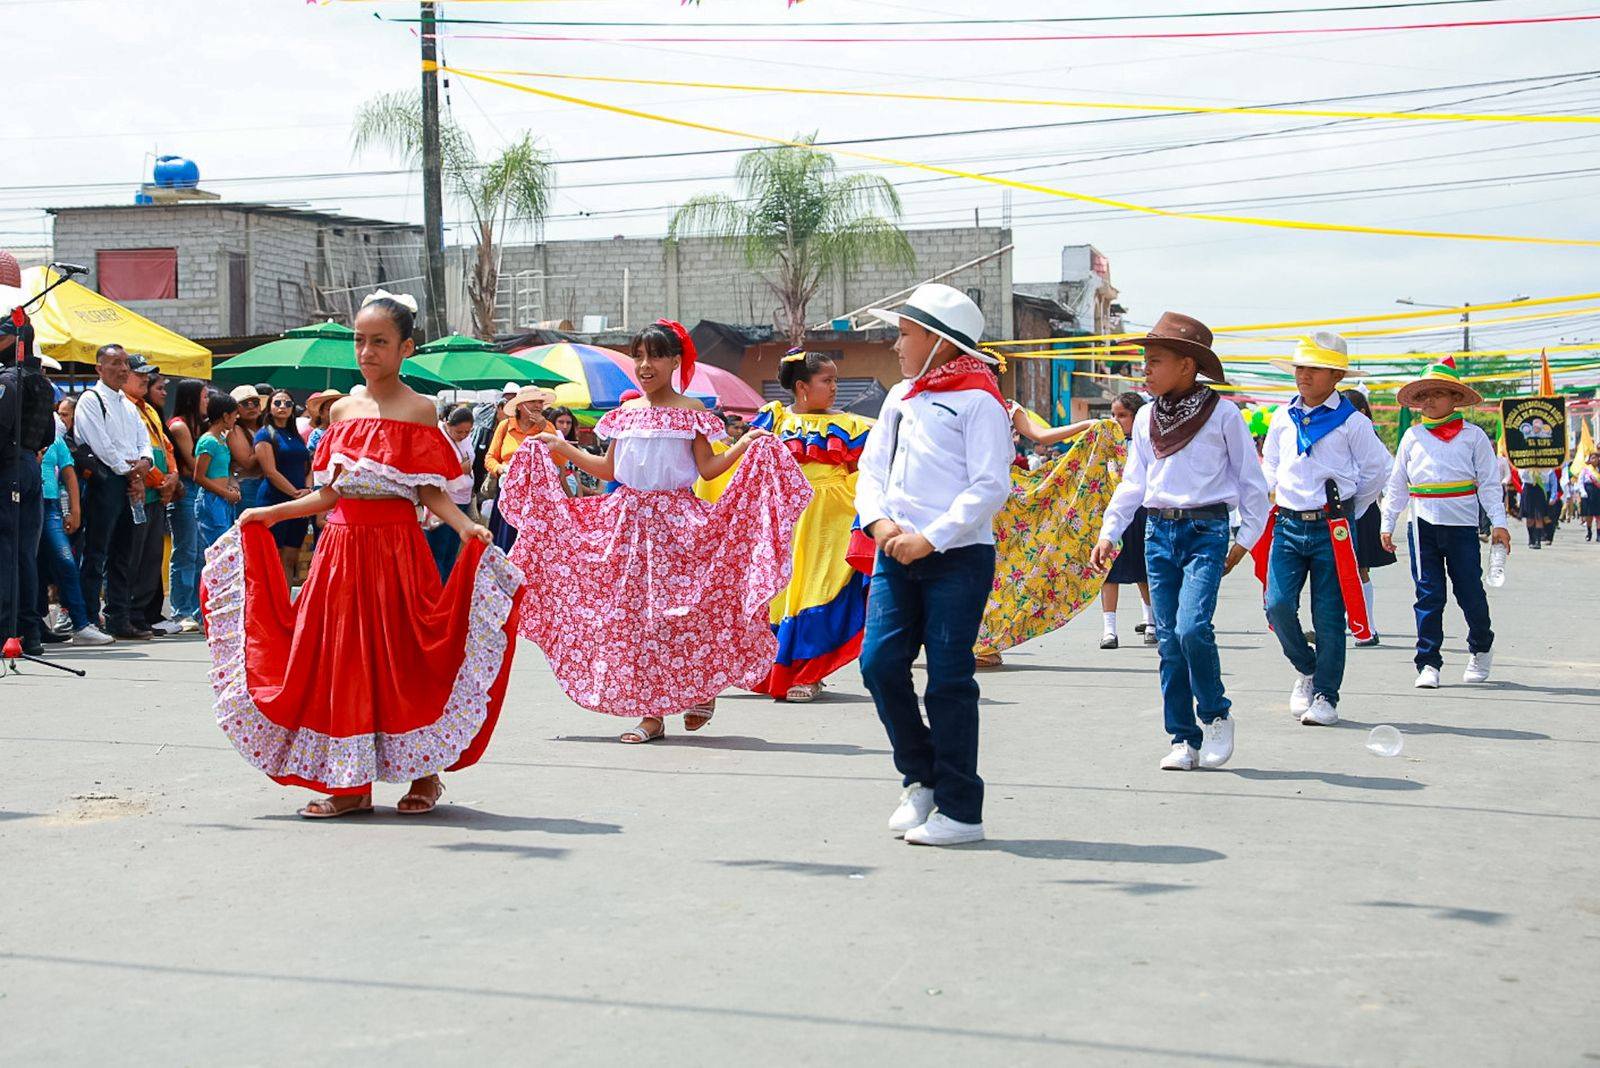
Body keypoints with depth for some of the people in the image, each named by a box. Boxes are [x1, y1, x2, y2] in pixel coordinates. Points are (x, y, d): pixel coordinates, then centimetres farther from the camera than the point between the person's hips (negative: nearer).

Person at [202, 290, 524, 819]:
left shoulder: (418, 410, -3)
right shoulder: (343, 410, 12)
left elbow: (430, 490, -7)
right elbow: (331, 493, 16)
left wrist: (465, 527, -23)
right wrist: (271, 514, 17)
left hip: (396, 545, -5)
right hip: (341, 544, 5)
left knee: (402, 657, -3)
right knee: (339, 660, 3)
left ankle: (425, 773, 13)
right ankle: (351, 783, 10)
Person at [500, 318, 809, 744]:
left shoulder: (691, 413, -1)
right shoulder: (625, 413, 11)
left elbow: (708, 469, -4)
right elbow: (609, 470, 17)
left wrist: (745, 446, -16)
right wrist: (564, 449, 18)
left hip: (676, 521, -4)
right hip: (629, 518, 4)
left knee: (679, 609, -6)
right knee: (633, 610, 0)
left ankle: (701, 689, 19)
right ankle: (651, 712, 5)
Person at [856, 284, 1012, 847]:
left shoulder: (978, 400, -7)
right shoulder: (899, 398, 16)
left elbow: (989, 487, -13)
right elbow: (872, 469, 17)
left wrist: (930, 538, -18)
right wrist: (879, 521, -4)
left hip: (958, 557, -6)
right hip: (896, 554, 6)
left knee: (949, 679, -4)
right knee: (879, 661, -3)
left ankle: (960, 810, 5)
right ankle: (920, 779, 17)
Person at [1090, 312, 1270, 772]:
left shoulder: (1222, 413, -3)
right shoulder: (1146, 418, 12)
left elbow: (1251, 479, 3)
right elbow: (1133, 483, 19)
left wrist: (1246, 538, 1)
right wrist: (1109, 532, 11)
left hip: (1206, 531, -5)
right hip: (1159, 531, 5)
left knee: (1192, 628, -20)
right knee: (1168, 642, 2)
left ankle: (1216, 715, 3)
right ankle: (1184, 740, 10)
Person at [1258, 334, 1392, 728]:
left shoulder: (1351, 422, -3)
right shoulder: (1283, 417, 10)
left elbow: (1377, 470, 7)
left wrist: (1348, 511, 10)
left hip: (1331, 529, -3)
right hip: (1287, 525, 3)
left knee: (1328, 616, -1)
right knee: (1278, 604, -10)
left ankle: (1326, 696, 10)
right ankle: (1307, 670, 16)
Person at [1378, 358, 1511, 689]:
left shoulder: (1472, 436, 4)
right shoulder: (1412, 436, 10)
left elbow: (1489, 483, 4)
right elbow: (1396, 484, 15)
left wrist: (1498, 522, -3)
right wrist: (1387, 523, 11)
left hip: (1462, 524, -1)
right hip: (1422, 523, 1)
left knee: (1470, 592, 2)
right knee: (1428, 596, 0)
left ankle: (1481, 648, 28)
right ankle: (1428, 664, 4)